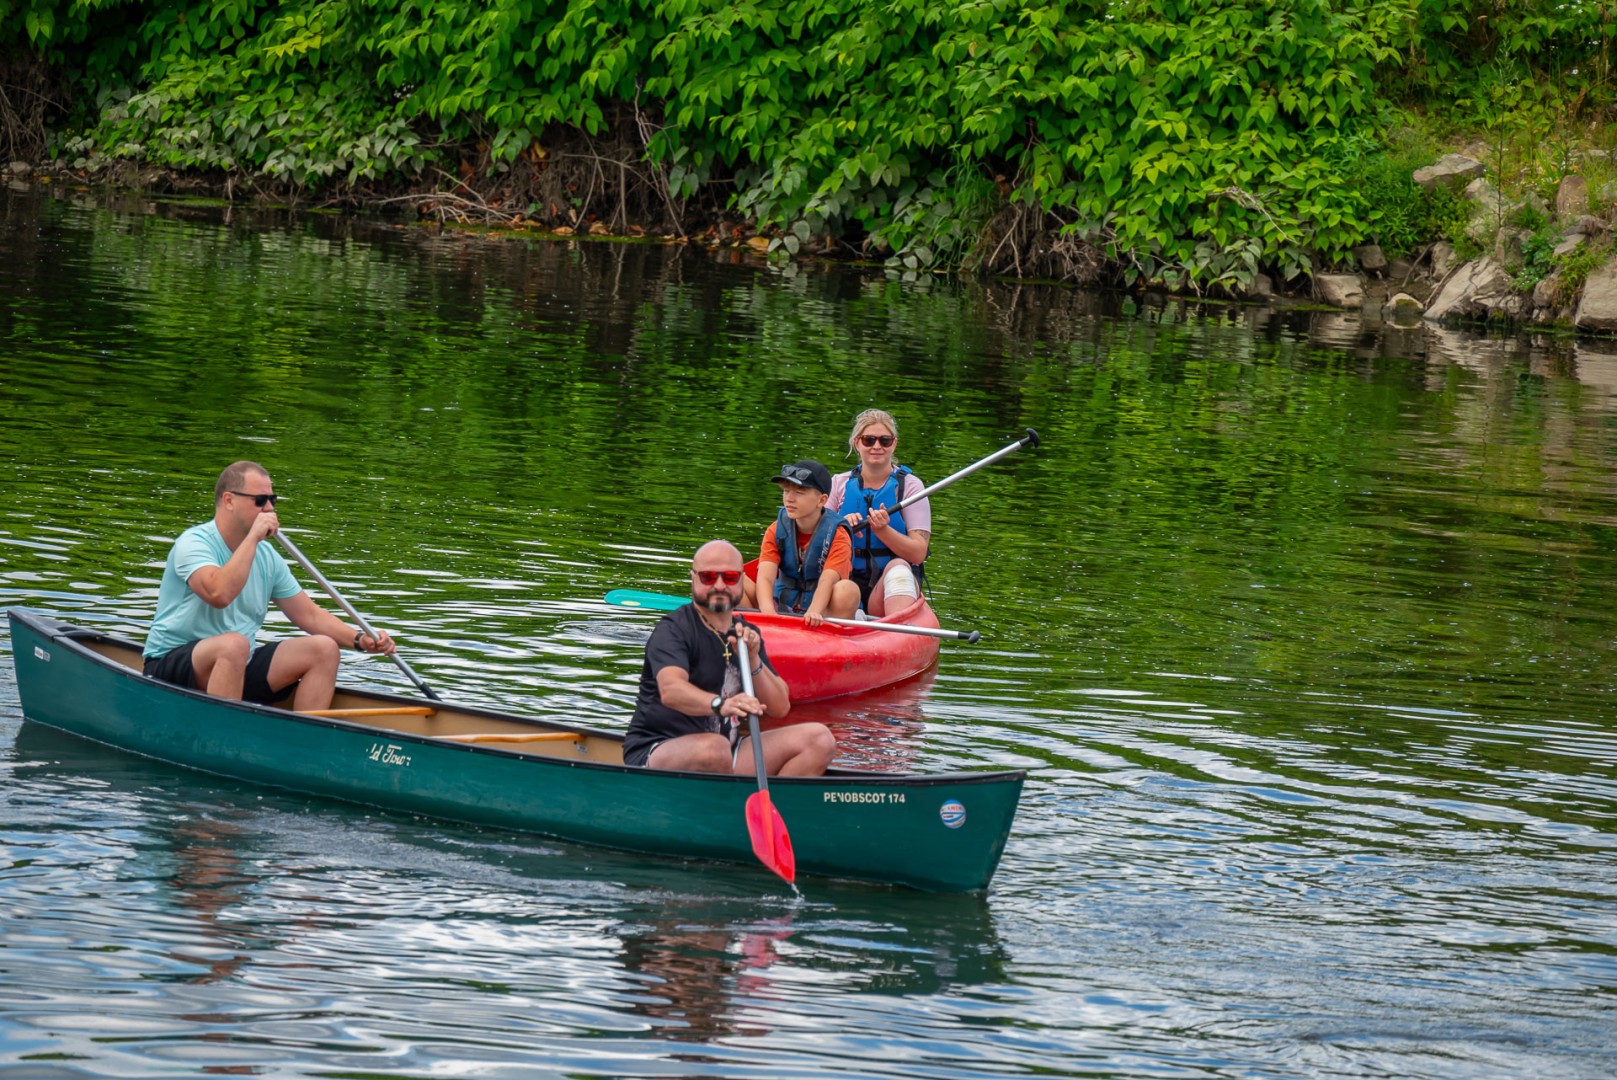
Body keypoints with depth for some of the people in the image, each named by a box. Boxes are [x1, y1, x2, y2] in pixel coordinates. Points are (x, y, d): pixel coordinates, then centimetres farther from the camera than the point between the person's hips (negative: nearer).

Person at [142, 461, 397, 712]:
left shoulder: (267, 556, 10)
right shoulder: (193, 543, -14)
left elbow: (309, 615, 12)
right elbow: (219, 594, -34)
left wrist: (359, 639, -3)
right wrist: (252, 538, -27)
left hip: (240, 665, 8)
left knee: (324, 649, -6)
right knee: (234, 643, -38)